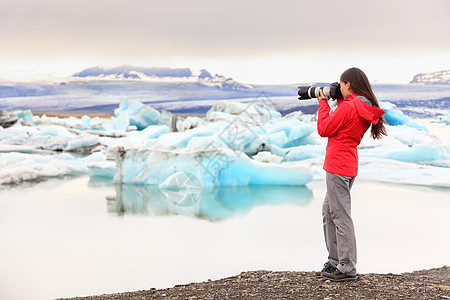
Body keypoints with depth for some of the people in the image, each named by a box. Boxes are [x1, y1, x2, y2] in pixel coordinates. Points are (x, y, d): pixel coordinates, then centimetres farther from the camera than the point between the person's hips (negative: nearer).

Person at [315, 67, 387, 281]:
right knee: (328, 212, 18)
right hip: (347, 166, 10)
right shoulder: (366, 109, 9)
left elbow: (324, 130, -11)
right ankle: (335, 261, 25)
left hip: (338, 167, -10)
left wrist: (323, 103, 0)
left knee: (340, 216, -5)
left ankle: (347, 269, 0)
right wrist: (338, 101, 15)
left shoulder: (348, 107, -18)